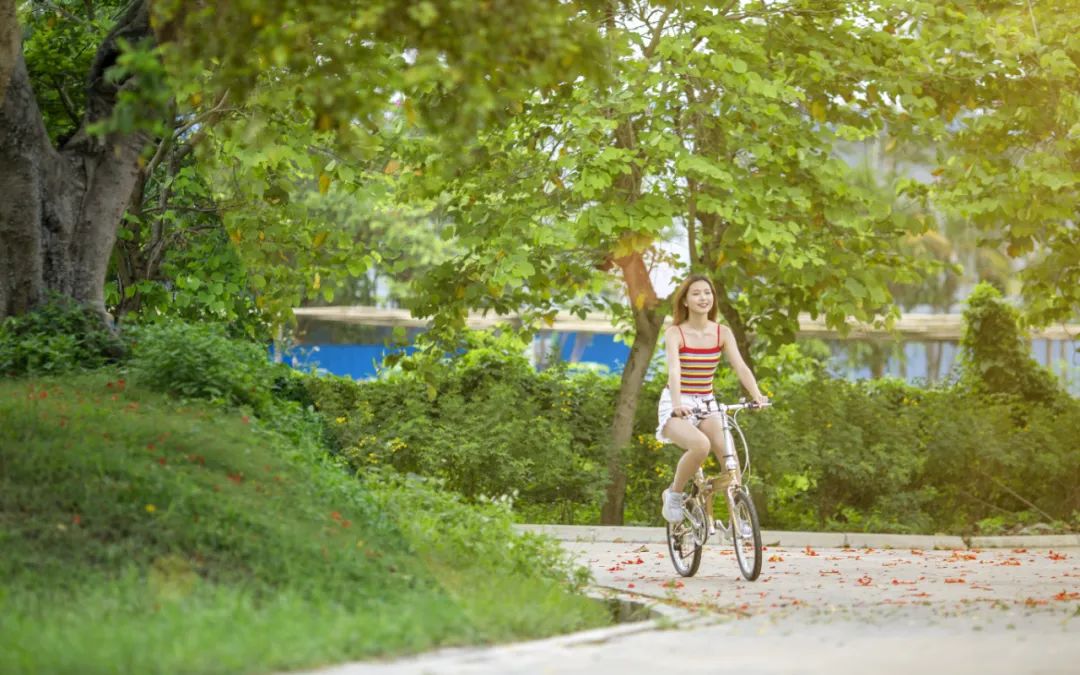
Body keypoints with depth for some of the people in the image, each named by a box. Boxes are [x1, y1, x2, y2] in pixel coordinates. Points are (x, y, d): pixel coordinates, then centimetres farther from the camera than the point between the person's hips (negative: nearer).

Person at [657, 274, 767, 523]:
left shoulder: (722, 333, 3)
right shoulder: (675, 333, -8)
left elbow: (740, 367, -9)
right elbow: (674, 371, -24)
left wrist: (757, 396, -27)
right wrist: (677, 404, -41)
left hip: (706, 405, 4)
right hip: (678, 407, -4)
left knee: (729, 455, -21)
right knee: (700, 445, -33)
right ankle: (674, 494, -9)